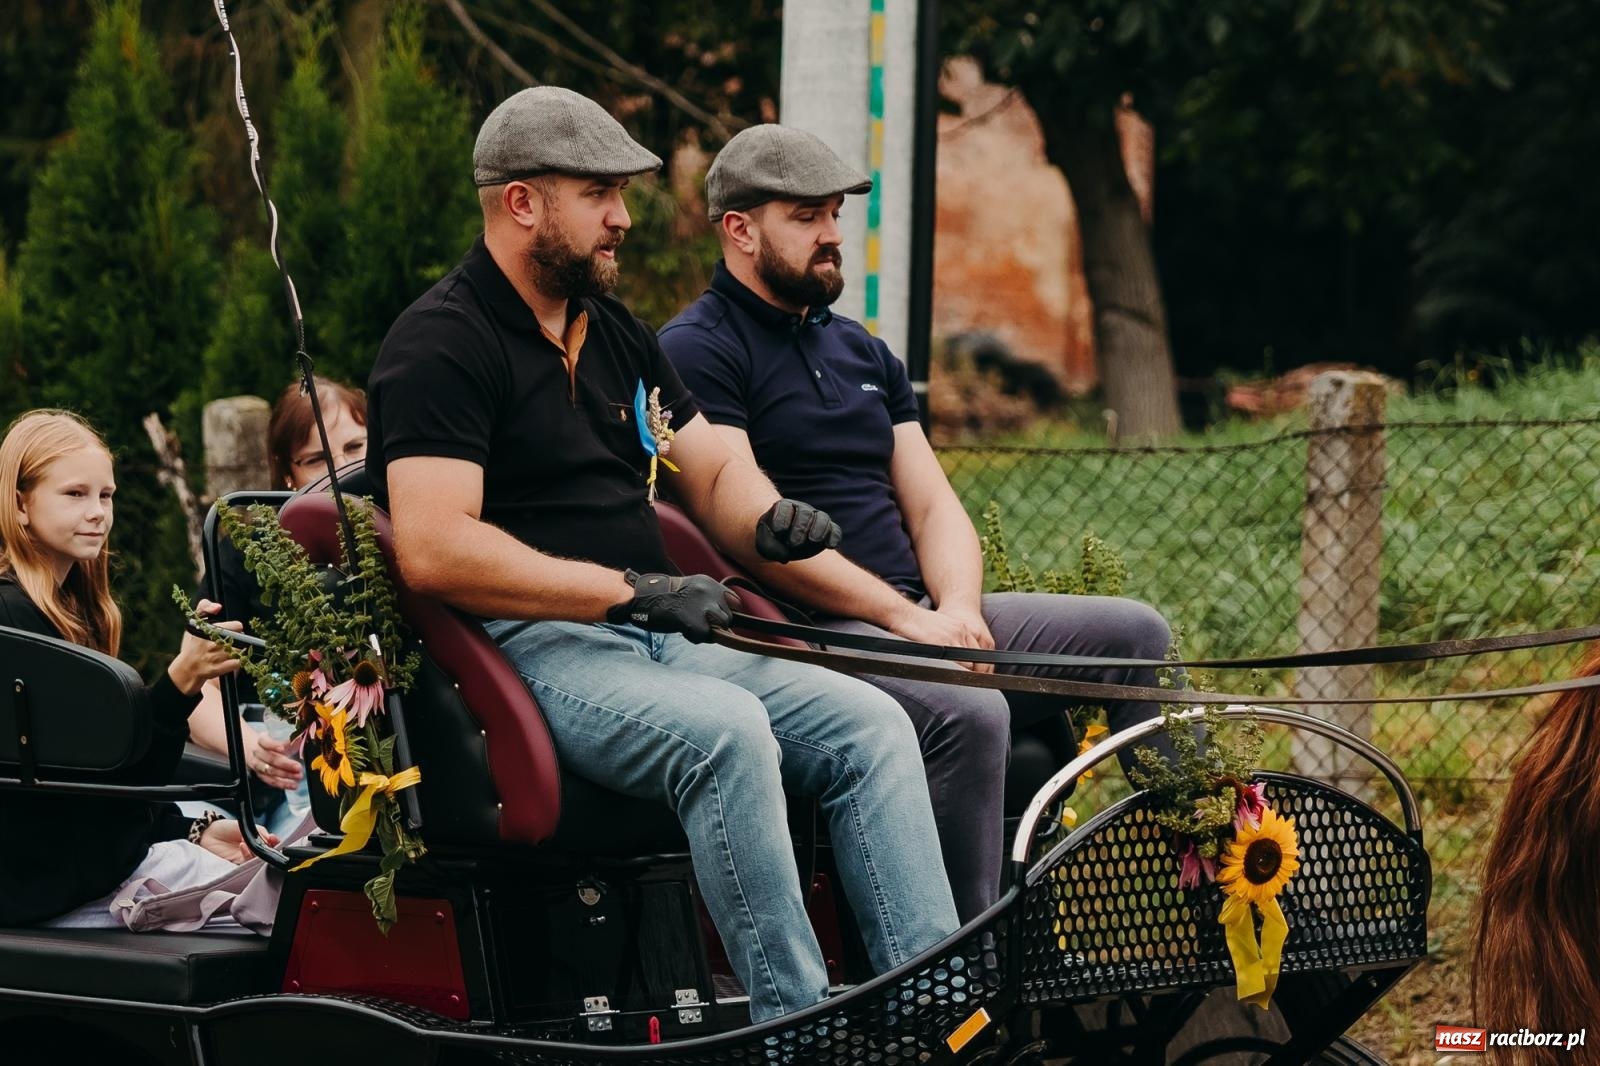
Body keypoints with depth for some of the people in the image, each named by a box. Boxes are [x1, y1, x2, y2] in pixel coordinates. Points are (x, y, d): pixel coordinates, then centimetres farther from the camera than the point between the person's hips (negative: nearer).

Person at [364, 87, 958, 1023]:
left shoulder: (619, 336, 21)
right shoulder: (444, 345, -8)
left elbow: (712, 471, 25)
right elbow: (435, 548, -20)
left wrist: (768, 519, -2)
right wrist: (632, 592, -22)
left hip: (657, 643, 9)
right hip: (532, 651, -9)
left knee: (870, 723, -8)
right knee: (727, 731, -33)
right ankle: (796, 1024, -31)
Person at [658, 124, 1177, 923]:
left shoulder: (862, 353, 24)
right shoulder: (697, 351, -3)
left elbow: (933, 505, 18)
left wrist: (957, 606, -6)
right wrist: (905, 618, -18)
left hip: (920, 613, 8)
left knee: (1134, 635, -5)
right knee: (969, 713, -34)